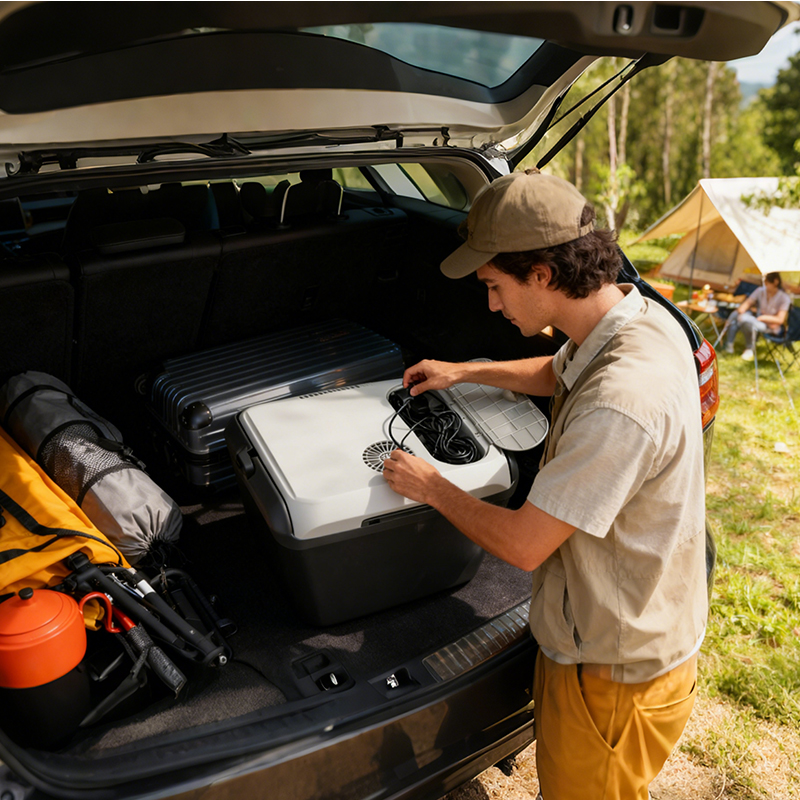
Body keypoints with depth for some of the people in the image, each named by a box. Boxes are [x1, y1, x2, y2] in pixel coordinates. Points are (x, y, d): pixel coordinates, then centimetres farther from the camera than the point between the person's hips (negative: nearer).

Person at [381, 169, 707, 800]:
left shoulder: (620, 401, -37)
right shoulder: (638, 315, -5)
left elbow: (523, 545, -27)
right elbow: (557, 374, 19)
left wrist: (431, 487, -11)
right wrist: (463, 372, 21)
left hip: (617, 677, -8)